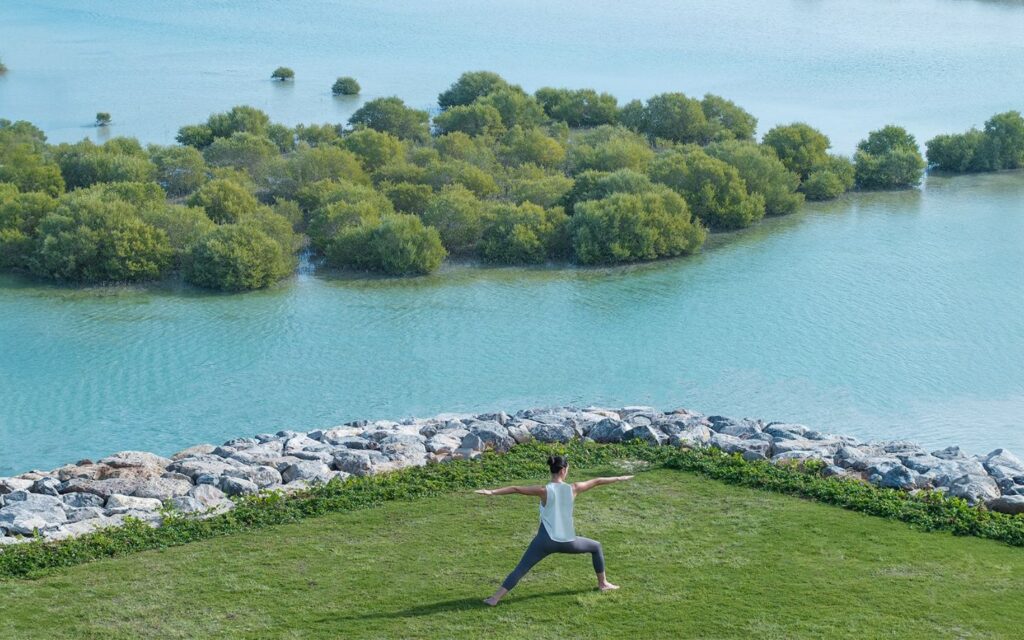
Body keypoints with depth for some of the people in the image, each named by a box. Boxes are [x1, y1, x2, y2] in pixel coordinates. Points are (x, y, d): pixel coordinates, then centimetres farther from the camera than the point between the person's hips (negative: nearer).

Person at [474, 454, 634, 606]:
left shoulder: (544, 490, -9)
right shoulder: (573, 489, -2)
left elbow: (516, 489, -16)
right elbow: (597, 481, 12)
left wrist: (492, 492, -18)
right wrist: (618, 478, 26)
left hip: (546, 541, -2)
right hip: (567, 542, 2)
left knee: (520, 569, -2)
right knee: (596, 547, 28)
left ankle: (495, 598, -13)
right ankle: (603, 583, 36)